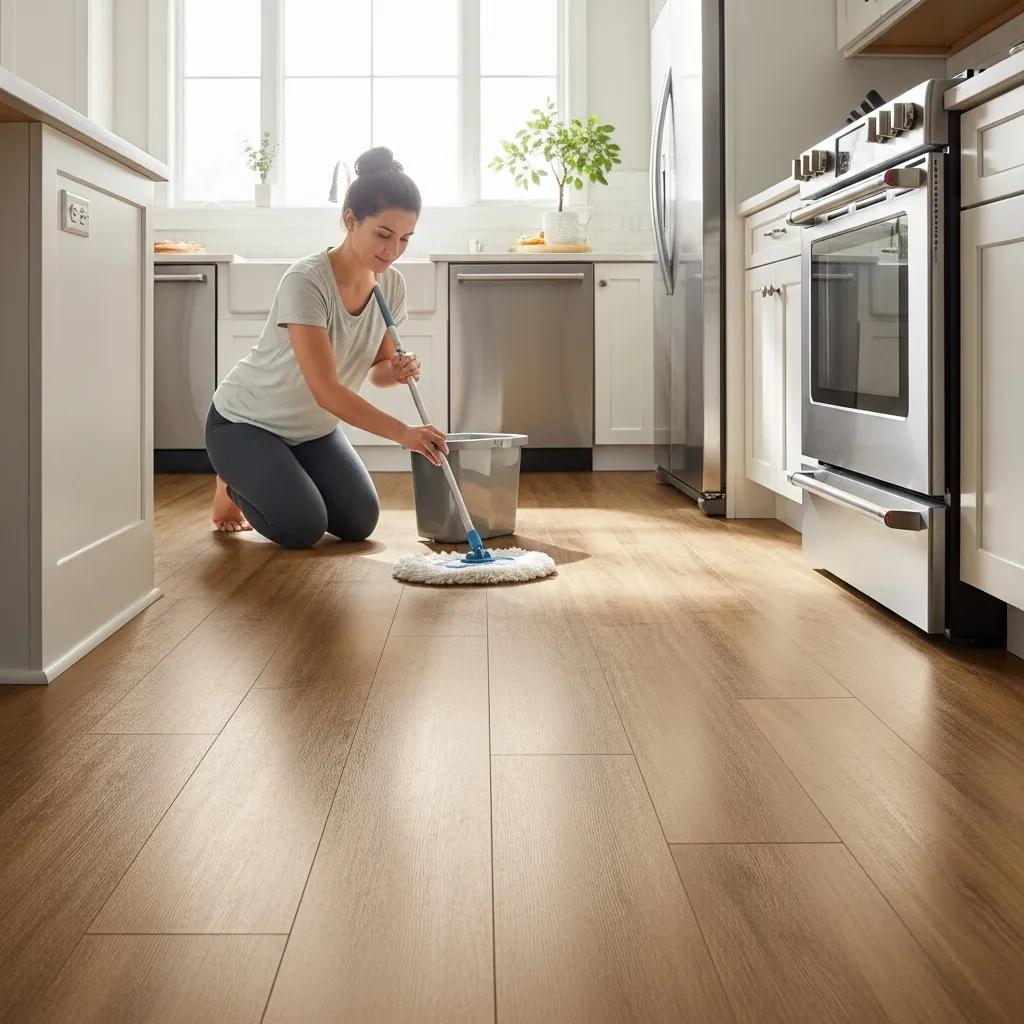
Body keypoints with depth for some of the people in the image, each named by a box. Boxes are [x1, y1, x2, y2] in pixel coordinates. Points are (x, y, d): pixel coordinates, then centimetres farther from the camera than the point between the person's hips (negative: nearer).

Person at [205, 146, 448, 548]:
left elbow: (376, 368, 1)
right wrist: (403, 433, -43)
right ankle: (235, 482, 11)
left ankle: (264, 479, 23)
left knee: (359, 524, -4)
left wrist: (394, 371, -23)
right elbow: (326, 390, -36)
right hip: (245, 423, -6)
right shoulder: (305, 281, -32)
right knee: (302, 527, -21)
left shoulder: (391, 285, -11)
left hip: (313, 428, 7)